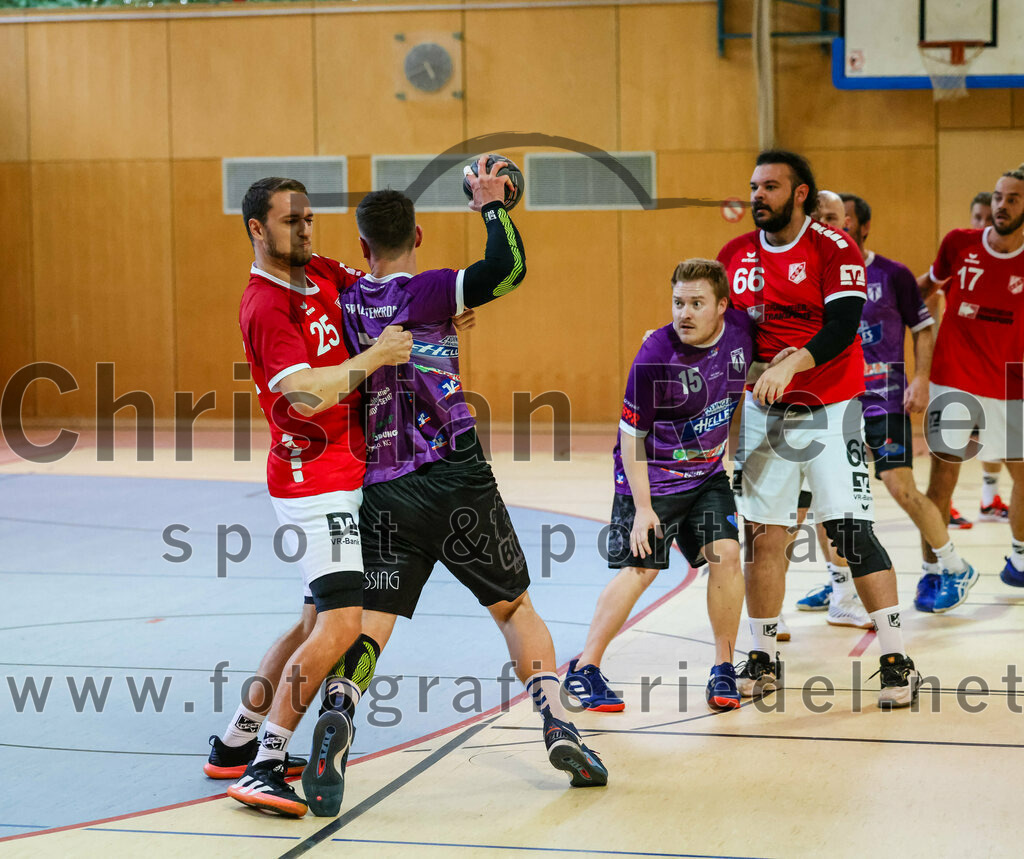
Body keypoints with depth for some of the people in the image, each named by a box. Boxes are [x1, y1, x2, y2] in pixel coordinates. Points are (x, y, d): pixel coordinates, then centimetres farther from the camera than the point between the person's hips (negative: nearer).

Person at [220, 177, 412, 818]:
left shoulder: (323, 273, 11)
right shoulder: (266, 306, -16)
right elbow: (305, 394, -27)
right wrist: (374, 357, -23)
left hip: (348, 477, 10)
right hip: (317, 479, -10)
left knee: (320, 618, 16)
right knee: (343, 623, -17)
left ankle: (236, 743, 26)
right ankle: (264, 768, -12)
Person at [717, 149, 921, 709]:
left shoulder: (834, 249, -7)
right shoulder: (734, 255, 8)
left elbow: (842, 326, -19)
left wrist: (790, 365, -31)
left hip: (830, 410, -4)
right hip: (763, 412, 4)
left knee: (852, 532, -9)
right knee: (764, 536, 4)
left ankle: (897, 662, -2)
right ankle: (762, 661, 16)